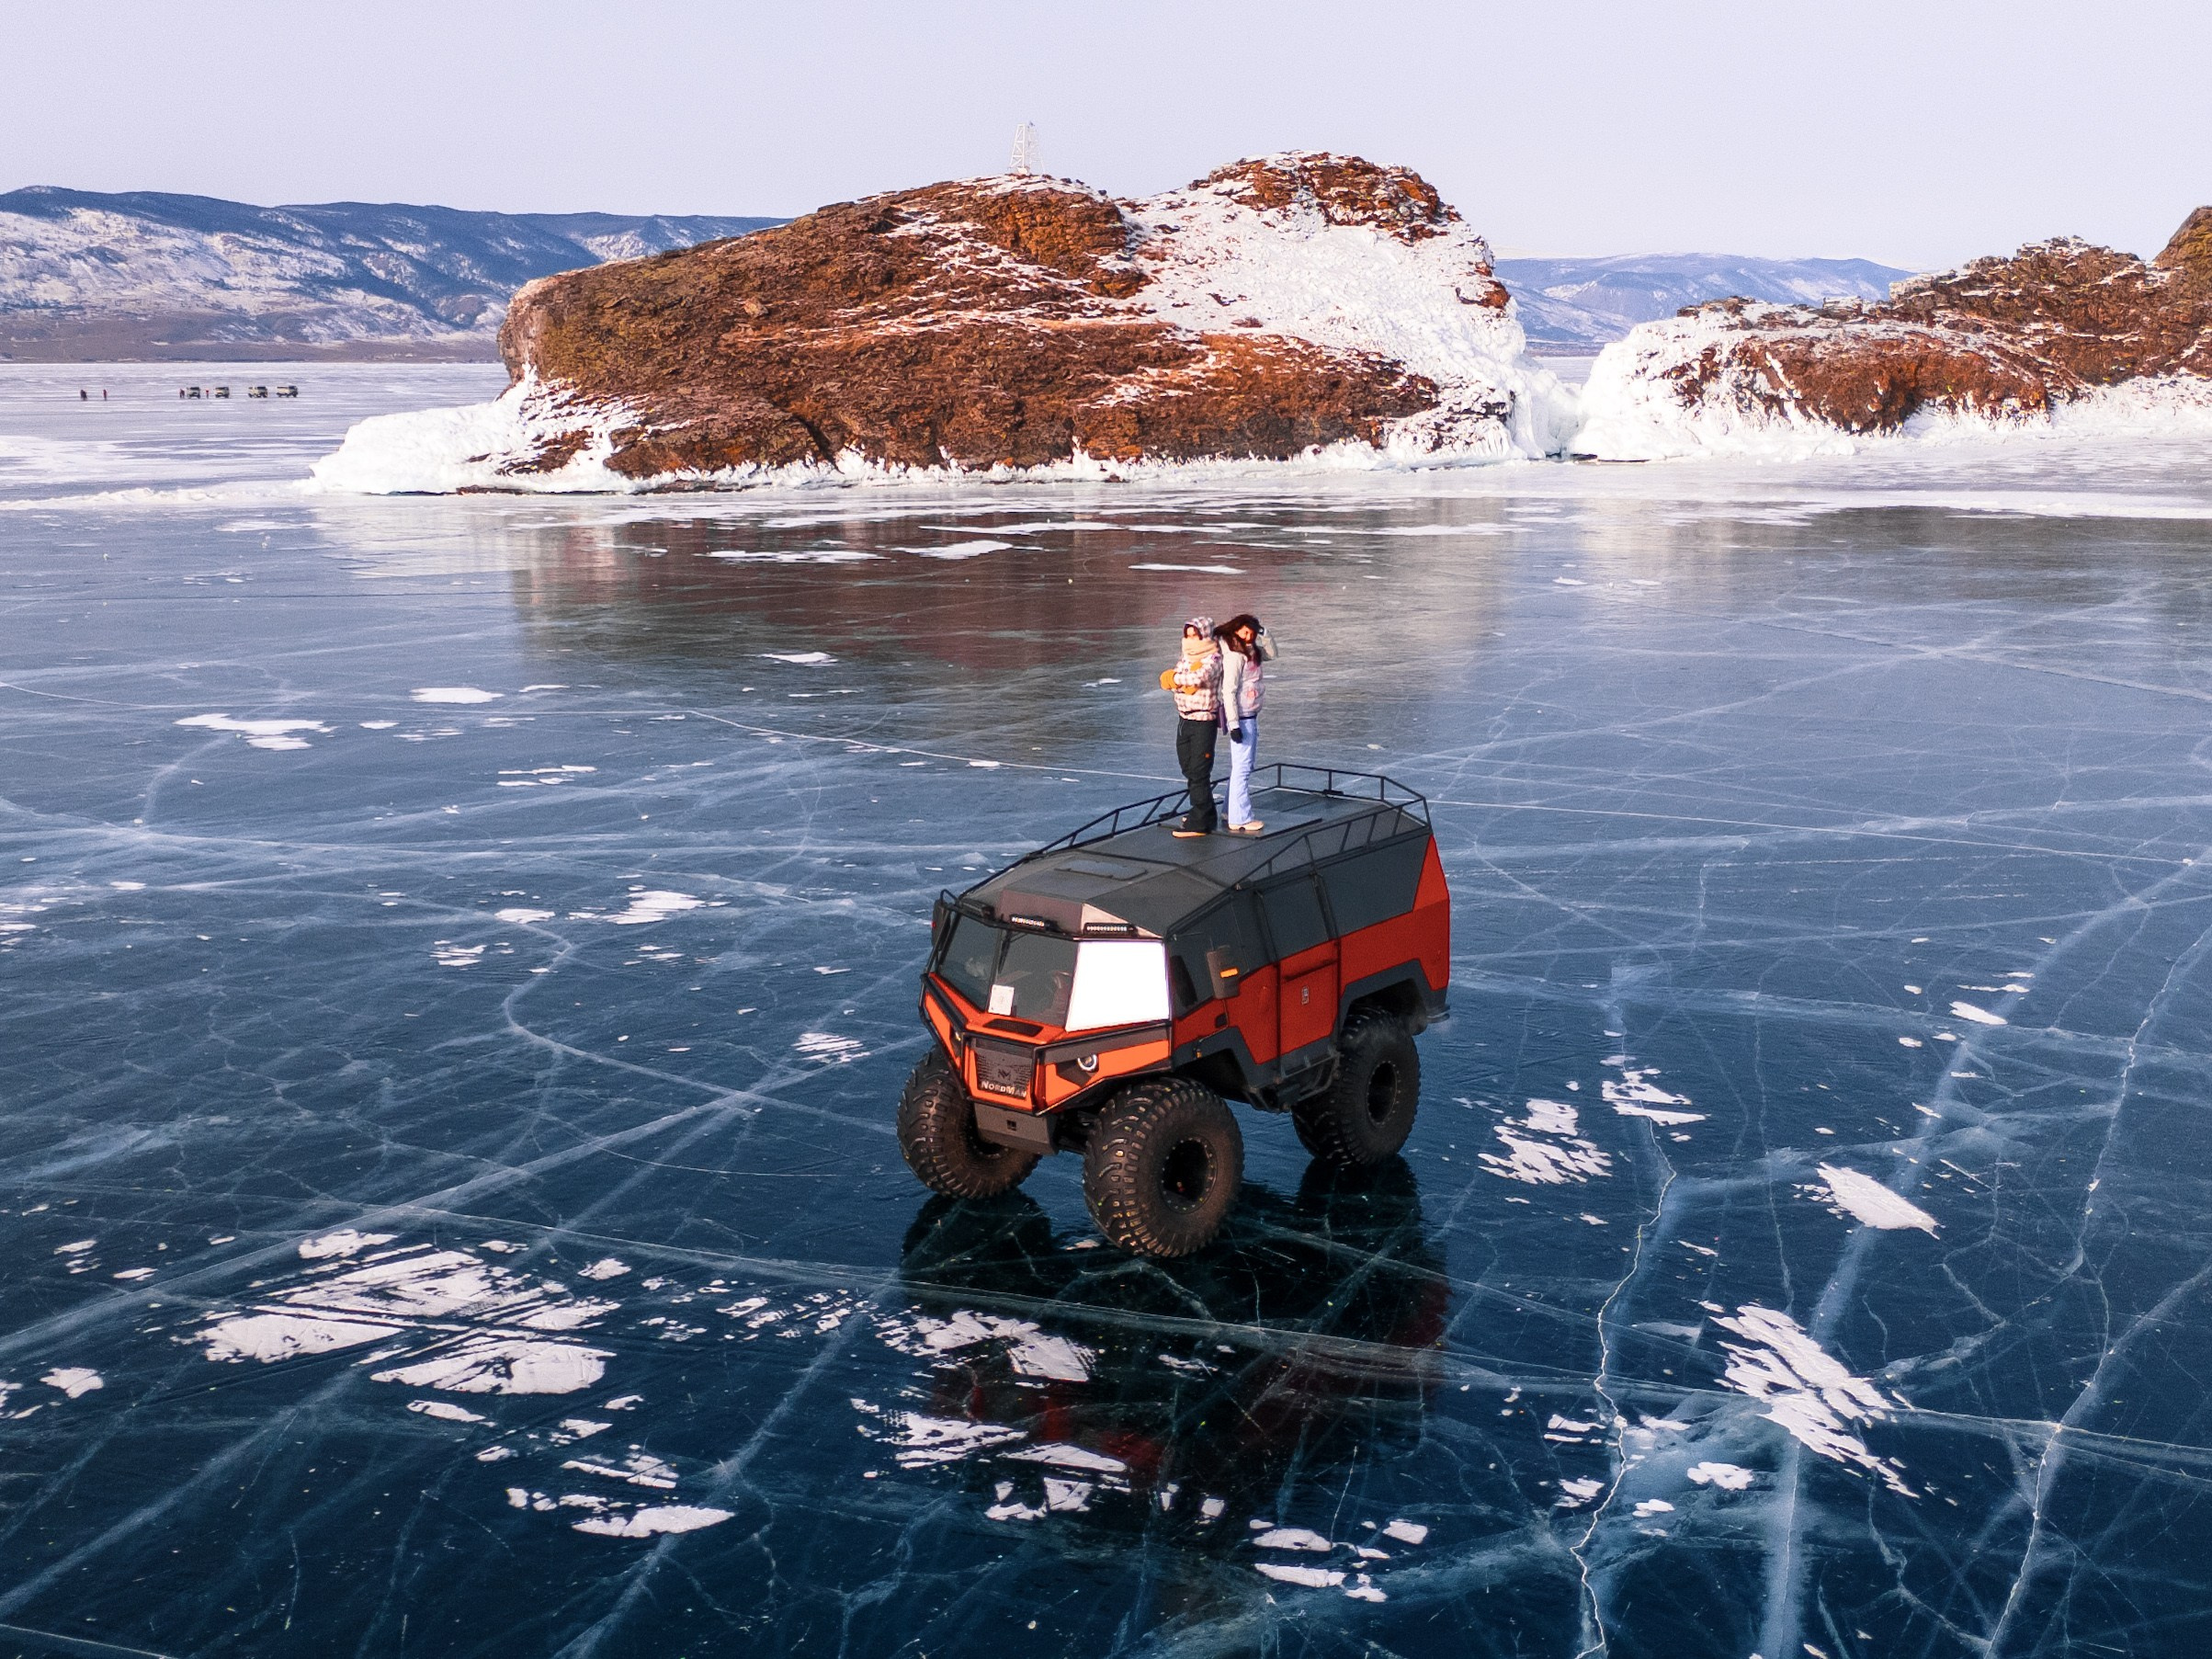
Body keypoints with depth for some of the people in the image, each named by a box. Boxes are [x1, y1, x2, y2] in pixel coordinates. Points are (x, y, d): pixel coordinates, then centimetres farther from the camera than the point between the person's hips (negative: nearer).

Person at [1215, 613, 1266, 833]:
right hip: (1241, 717, -10)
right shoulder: (1234, 655, -19)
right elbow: (1229, 691, -22)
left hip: (1251, 715, 10)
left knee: (1244, 764, 19)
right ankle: (1239, 819, -2)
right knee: (1242, 766, -6)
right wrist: (1233, 724, -24)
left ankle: (1232, 810, 29)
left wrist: (1264, 632, 4)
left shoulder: (1249, 651, 10)